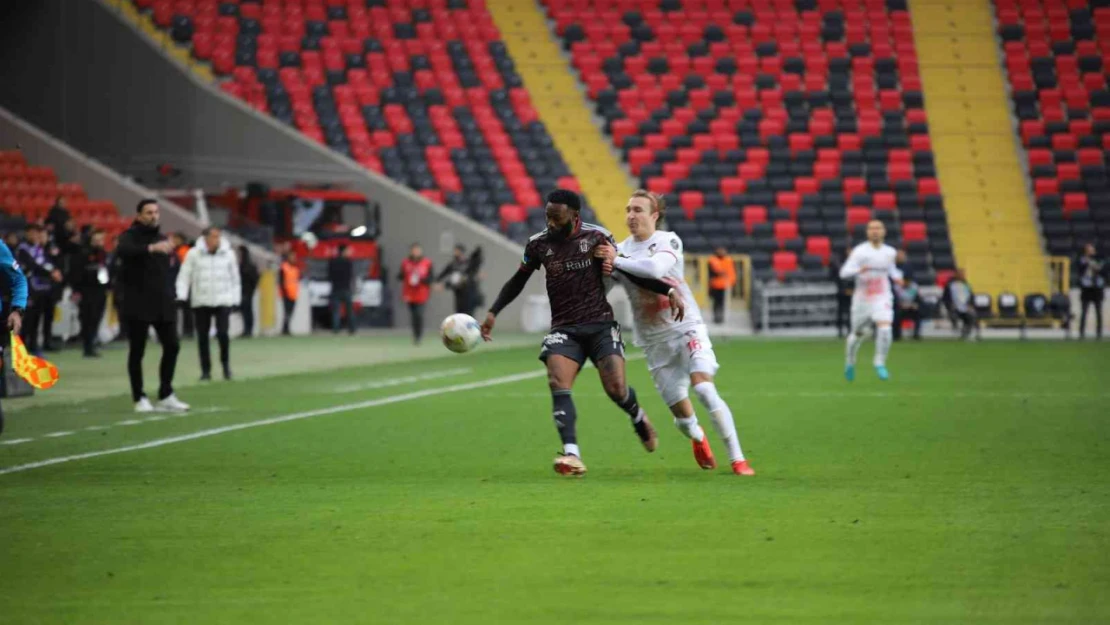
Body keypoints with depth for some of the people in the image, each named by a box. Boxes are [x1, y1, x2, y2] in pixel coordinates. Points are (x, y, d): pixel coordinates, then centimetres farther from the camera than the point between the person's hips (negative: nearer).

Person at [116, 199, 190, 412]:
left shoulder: (160, 237, 14)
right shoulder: (130, 236, -7)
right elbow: (122, 250, -32)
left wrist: (171, 297, 15)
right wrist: (151, 248, -45)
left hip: (163, 305, 6)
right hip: (138, 305, -6)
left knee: (172, 346, 3)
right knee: (137, 351, 0)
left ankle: (166, 396, 12)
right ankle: (139, 399, 7)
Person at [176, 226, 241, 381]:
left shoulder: (228, 254, 3)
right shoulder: (194, 254, -1)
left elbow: (235, 278, 10)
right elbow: (184, 276, -1)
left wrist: (235, 300, 7)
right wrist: (181, 296, -12)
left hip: (223, 301, 0)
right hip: (201, 302, 0)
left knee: (222, 333, -13)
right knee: (202, 336, 2)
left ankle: (225, 363, 10)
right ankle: (205, 370, 12)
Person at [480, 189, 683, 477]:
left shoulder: (597, 237, -4)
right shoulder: (538, 244, 2)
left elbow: (630, 272, 2)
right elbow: (518, 281, 17)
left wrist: (669, 290, -5)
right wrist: (493, 312, 9)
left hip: (600, 323, -2)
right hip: (563, 328, 2)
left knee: (616, 388, -12)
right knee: (558, 383, -22)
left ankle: (639, 418, 25)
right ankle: (572, 456, -28)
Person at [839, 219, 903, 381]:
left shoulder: (889, 252, 5)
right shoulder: (860, 251, -9)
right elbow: (844, 273, -16)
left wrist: (897, 276, 6)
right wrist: (859, 270, -35)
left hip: (882, 298, 2)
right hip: (862, 299, -2)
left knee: (885, 329, -21)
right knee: (858, 333, 12)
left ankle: (880, 364, -7)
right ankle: (850, 361, 39)